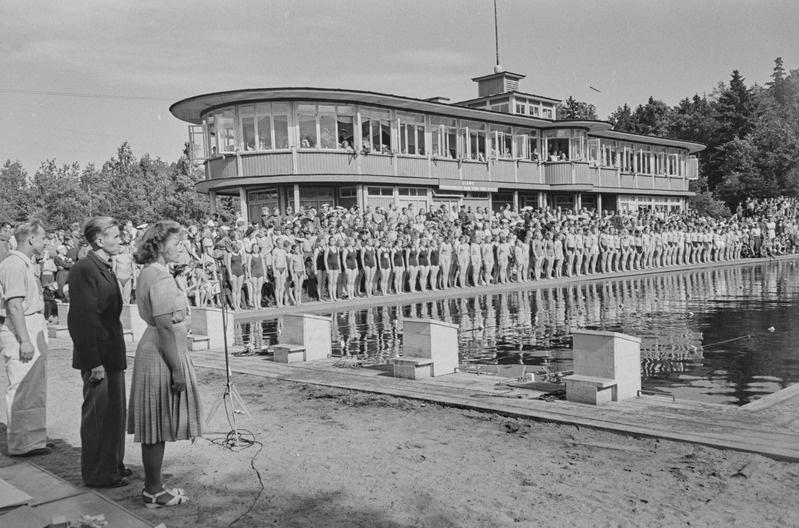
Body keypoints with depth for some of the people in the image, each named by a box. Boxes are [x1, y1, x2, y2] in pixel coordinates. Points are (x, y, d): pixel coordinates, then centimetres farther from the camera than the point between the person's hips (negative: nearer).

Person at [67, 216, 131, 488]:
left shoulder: (106, 268, 13)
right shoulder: (84, 269, -17)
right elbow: (83, 320, -21)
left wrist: (117, 356, 14)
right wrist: (94, 362, -22)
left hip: (112, 355, 10)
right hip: (98, 357, -10)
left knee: (114, 412, 18)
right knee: (98, 414, 1)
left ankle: (113, 464, 31)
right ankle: (98, 473, 14)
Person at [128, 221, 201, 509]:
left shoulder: (149, 272, 12)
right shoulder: (160, 277, -18)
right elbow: (165, 327, -22)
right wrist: (177, 369, -20)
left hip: (153, 351, 10)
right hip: (162, 357, -10)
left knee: (154, 428, 15)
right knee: (158, 427, 0)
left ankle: (153, 486, 25)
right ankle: (154, 492, 11)